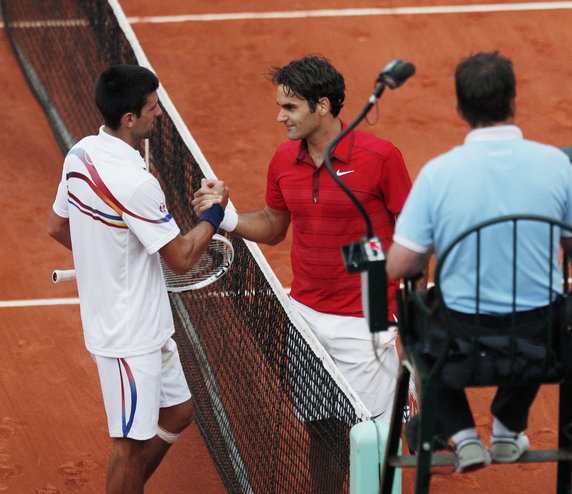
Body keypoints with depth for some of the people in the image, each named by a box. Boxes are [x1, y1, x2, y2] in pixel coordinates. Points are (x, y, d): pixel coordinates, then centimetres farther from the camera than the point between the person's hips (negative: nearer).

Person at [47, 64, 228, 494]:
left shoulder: (82, 155, -1)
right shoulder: (135, 183, -28)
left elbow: (58, 227, 14)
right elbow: (182, 258, -19)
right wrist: (215, 213, -5)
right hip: (131, 335, -9)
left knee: (177, 412, 21)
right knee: (133, 441, 3)